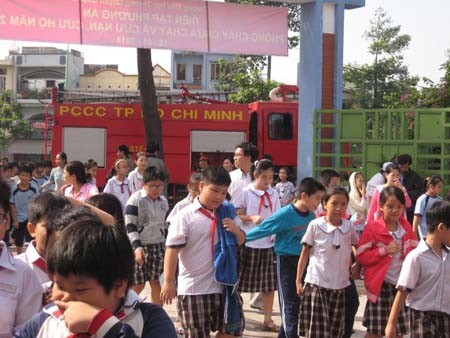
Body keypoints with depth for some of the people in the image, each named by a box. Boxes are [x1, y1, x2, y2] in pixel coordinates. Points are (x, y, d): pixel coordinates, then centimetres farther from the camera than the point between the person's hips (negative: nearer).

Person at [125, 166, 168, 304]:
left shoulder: (163, 201, 6)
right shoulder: (136, 199, -11)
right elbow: (129, 226, -13)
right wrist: (137, 246, -23)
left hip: (158, 246, 4)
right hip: (139, 246, -4)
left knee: (155, 281, 4)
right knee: (139, 284, -2)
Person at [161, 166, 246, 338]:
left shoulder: (227, 212, 6)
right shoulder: (185, 216, -11)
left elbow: (241, 241, 13)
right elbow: (172, 249, -12)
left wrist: (236, 230, -10)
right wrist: (169, 282, -15)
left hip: (223, 284, 5)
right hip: (194, 288, -5)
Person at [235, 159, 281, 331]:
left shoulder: (274, 194, 8)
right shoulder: (246, 192, -4)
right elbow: (237, 215, -4)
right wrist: (251, 218, -20)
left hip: (269, 243, 4)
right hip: (249, 243, -4)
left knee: (270, 284, 8)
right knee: (240, 282, 4)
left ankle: (268, 320, 20)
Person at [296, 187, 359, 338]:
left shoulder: (348, 227, 1)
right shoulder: (315, 225, -7)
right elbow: (305, 253, -1)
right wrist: (298, 281, 0)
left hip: (339, 286, 3)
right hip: (316, 284, -3)